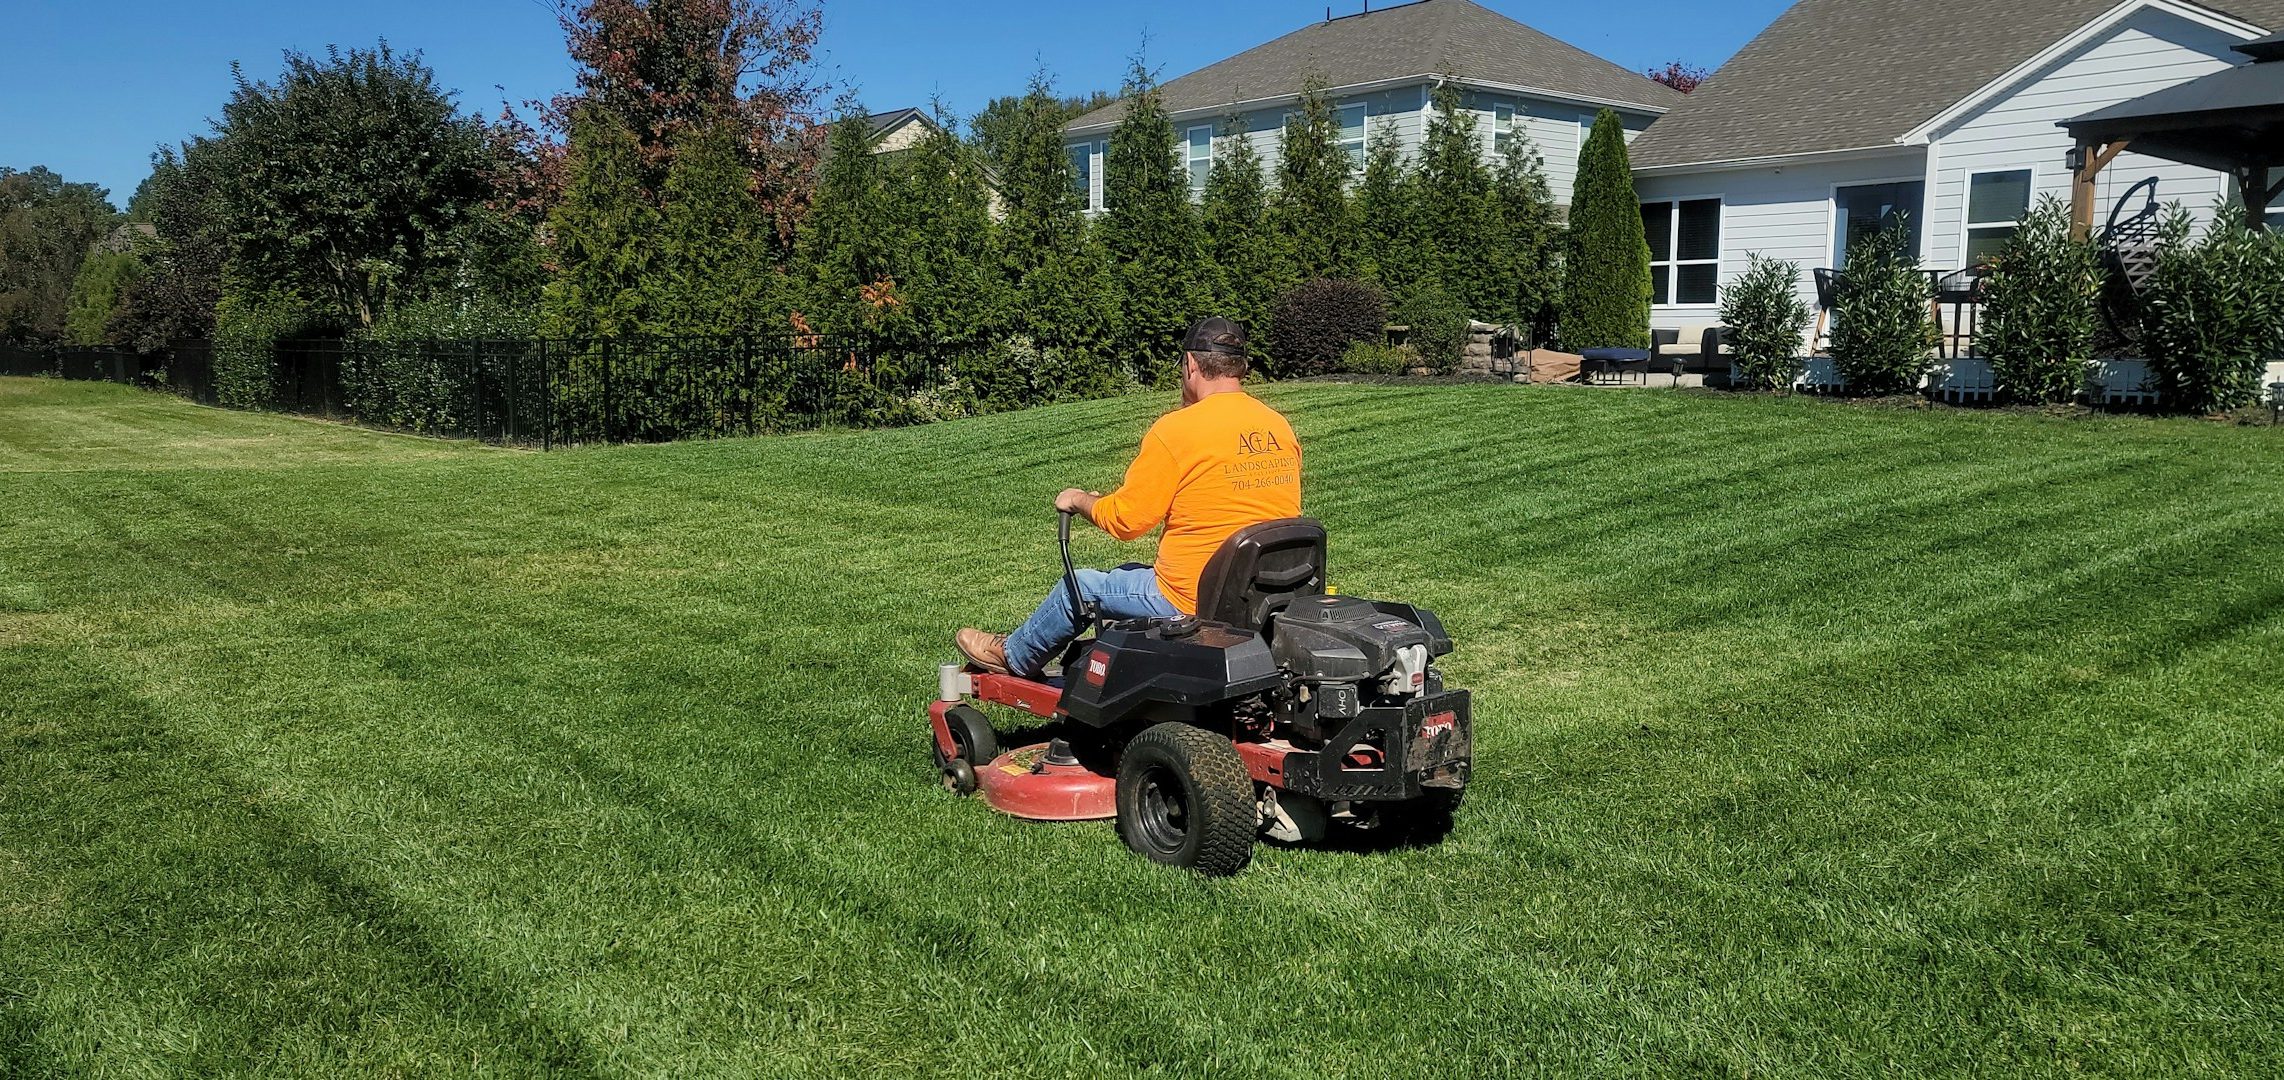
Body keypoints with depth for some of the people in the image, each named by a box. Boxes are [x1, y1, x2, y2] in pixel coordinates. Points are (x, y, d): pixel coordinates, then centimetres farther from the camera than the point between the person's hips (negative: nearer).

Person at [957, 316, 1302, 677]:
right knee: (1131, 574, 28)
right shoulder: (1280, 426, 3)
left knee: (1080, 587, 16)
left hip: (1193, 599, -7)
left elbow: (1124, 519, -11)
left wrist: (1078, 500, 9)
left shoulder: (1175, 430, -16)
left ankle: (1013, 656, 40)